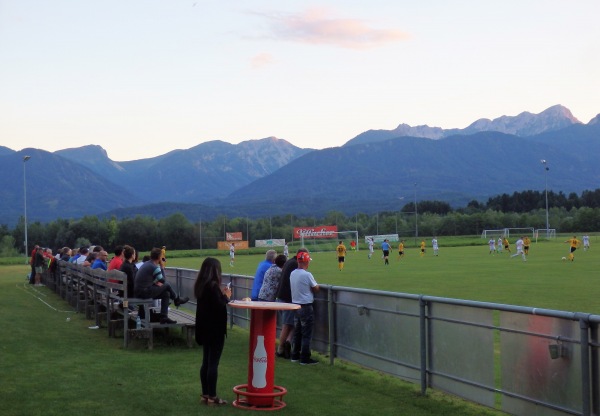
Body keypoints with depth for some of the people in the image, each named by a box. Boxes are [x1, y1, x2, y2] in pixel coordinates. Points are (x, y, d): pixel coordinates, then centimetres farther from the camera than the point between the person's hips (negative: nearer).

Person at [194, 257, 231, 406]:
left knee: (206, 362, 13)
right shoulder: (213, 285, -19)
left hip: (205, 329, 9)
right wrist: (226, 296, -6)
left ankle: (205, 394, 19)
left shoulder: (201, 285, 7)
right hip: (215, 329, -9)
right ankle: (212, 397, 2)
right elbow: (219, 306, -22)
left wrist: (221, 294, 9)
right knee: (213, 363, -3)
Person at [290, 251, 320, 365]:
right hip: (306, 307, -7)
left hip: (295, 305, 7)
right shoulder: (307, 275, -18)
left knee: (297, 332, 16)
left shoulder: (292, 274, 3)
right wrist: (315, 285, 11)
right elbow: (316, 289, -8)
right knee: (306, 333, -1)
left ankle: (295, 356, 22)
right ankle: (305, 358, 1)